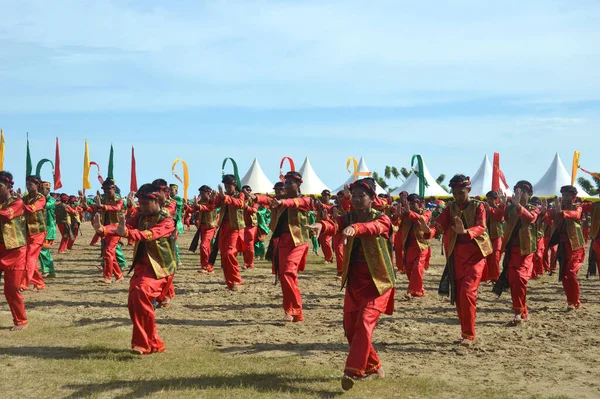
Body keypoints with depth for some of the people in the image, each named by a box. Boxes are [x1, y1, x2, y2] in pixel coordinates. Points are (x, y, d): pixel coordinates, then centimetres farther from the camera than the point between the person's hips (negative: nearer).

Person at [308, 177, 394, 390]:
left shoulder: (382, 219, -11)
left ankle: (352, 371, -18)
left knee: (364, 324, -19)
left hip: (377, 282, -6)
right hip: (354, 281, 6)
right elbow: (335, 225, -22)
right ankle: (372, 367, 27)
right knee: (350, 327, 9)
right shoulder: (348, 218, 2)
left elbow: (372, 227, -36)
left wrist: (354, 228, -58)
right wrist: (321, 225, -46)